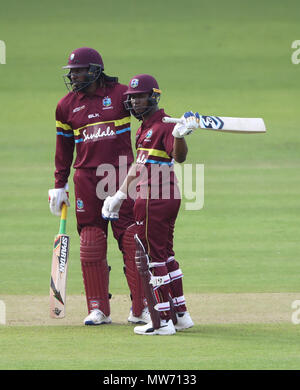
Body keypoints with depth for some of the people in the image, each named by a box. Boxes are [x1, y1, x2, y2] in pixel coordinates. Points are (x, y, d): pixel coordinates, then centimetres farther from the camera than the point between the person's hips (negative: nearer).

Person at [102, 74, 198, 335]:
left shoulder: (163, 125, -14)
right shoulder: (145, 127, 16)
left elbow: (179, 156, -29)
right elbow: (140, 163, 25)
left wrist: (180, 135, -50)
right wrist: (120, 195, 29)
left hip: (154, 202, -10)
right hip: (169, 200, 10)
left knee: (151, 257, -6)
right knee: (165, 255, 17)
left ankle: (163, 321, -4)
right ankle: (180, 314, 24)